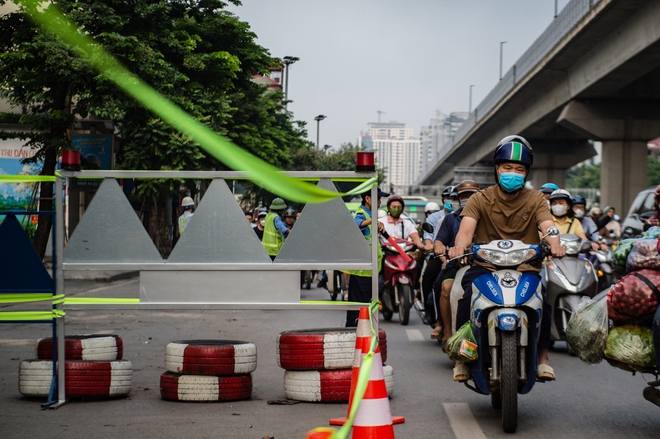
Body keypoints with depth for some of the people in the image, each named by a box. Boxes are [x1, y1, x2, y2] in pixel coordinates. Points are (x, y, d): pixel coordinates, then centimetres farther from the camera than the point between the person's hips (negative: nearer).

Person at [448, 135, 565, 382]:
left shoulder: (535, 199, 10)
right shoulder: (480, 199, 6)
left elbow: (547, 226, -9)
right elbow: (466, 226, -11)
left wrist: (554, 244, -33)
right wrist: (460, 245, -35)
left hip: (526, 269, 1)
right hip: (486, 267, 0)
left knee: (542, 299, -28)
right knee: (468, 296, -29)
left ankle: (542, 356, -8)